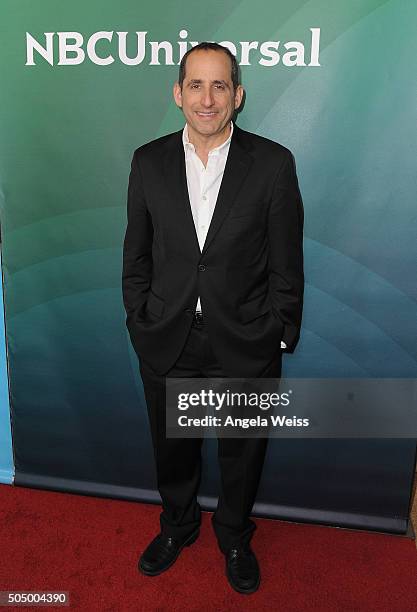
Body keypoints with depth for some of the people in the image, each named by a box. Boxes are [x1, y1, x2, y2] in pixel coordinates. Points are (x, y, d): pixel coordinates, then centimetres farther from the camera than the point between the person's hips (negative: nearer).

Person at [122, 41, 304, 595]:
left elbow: (286, 263, -5)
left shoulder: (273, 163, -9)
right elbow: (136, 255, 4)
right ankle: (178, 525, 51)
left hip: (246, 344, -1)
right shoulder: (149, 161, -2)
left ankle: (235, 536, 48)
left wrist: (282, 339, -4)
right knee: (172, 447, 21)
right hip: (167, 341, 2)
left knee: (243, 452, 18)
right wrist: (140, 323, 2)